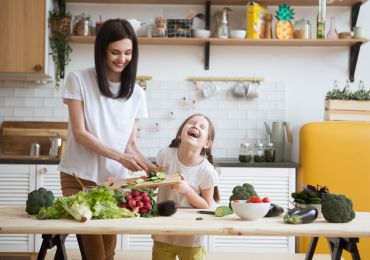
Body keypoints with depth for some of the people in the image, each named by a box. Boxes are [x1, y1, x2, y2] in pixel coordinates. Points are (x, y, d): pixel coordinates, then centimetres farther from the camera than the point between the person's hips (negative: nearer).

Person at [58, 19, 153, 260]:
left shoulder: (136, 93, 4)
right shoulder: (79, 80, -6)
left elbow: (131, 142, 5)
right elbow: (80, 133, -11)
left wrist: (149, 168, -14)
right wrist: (120, 156, -20)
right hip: (79, 177, -3)